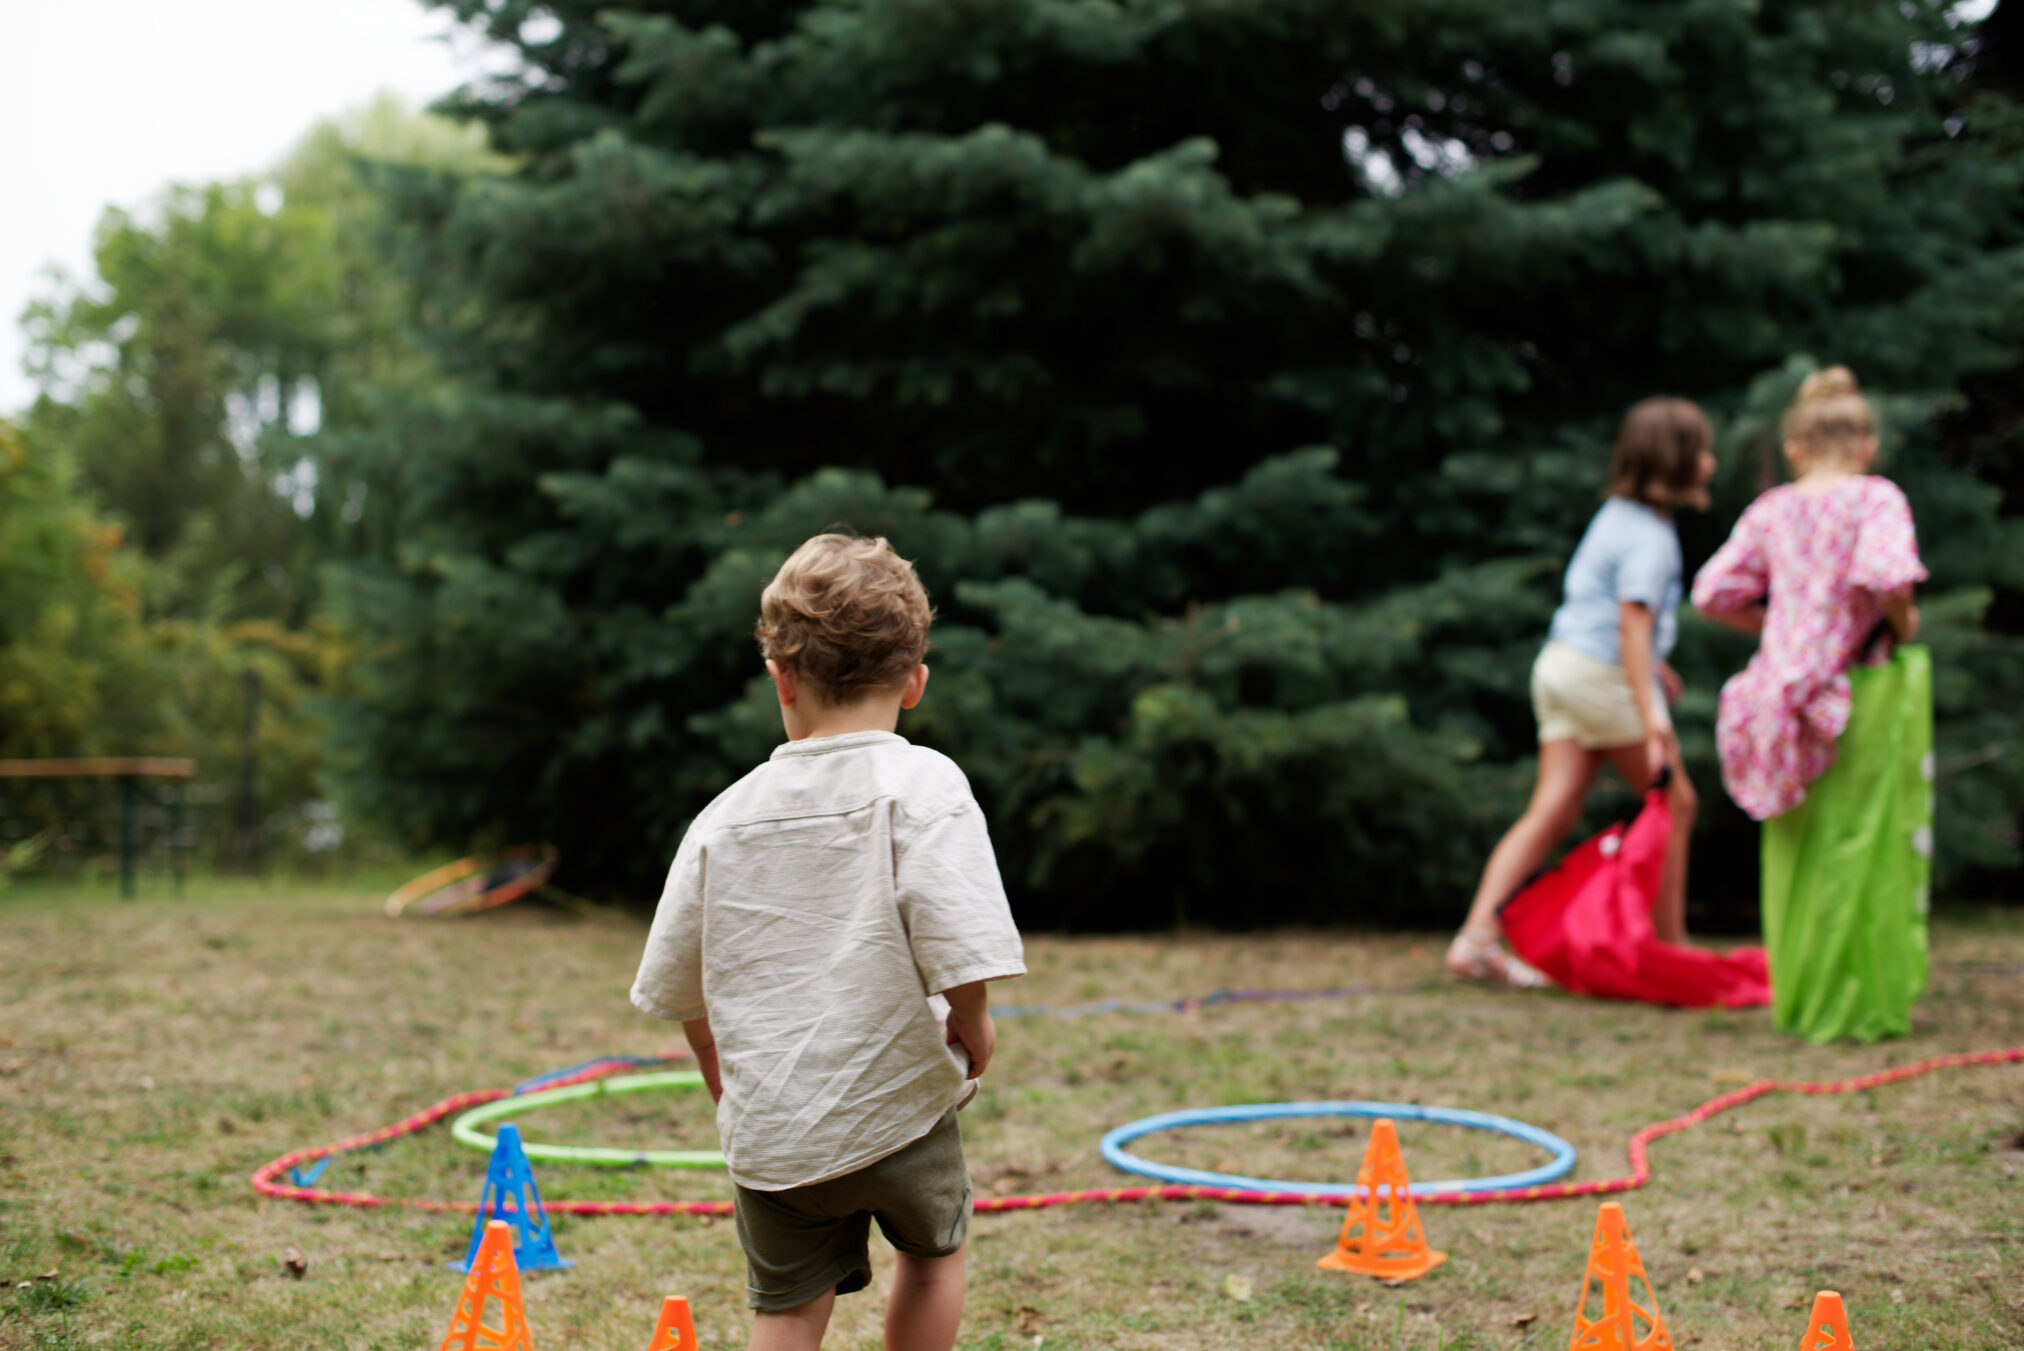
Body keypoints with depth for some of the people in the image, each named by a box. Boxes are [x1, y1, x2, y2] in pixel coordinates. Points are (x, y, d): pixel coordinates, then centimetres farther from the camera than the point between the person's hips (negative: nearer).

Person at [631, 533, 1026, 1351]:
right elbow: (956, 935, -23)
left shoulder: (727, 816, 3)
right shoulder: (920, 784, -10)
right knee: (933, 1250, 26)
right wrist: (972, 1025, -3)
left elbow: (676, 981, 12)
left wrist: (719, 1070, 30)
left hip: (769, 1128, 2)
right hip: (895, 1100, -2)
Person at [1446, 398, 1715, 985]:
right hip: (1605, 675, -9)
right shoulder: (1650, 536, -14)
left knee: (1553, 811, 1)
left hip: (1562, 665, 9)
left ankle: (1477, 936, -9)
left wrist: (1653, 662, 37)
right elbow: (1633, 621, -23)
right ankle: (1669, 946, 12)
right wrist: (1649, 712, -28)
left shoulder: (1618, 514, 15)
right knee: (1675, 803, 6)